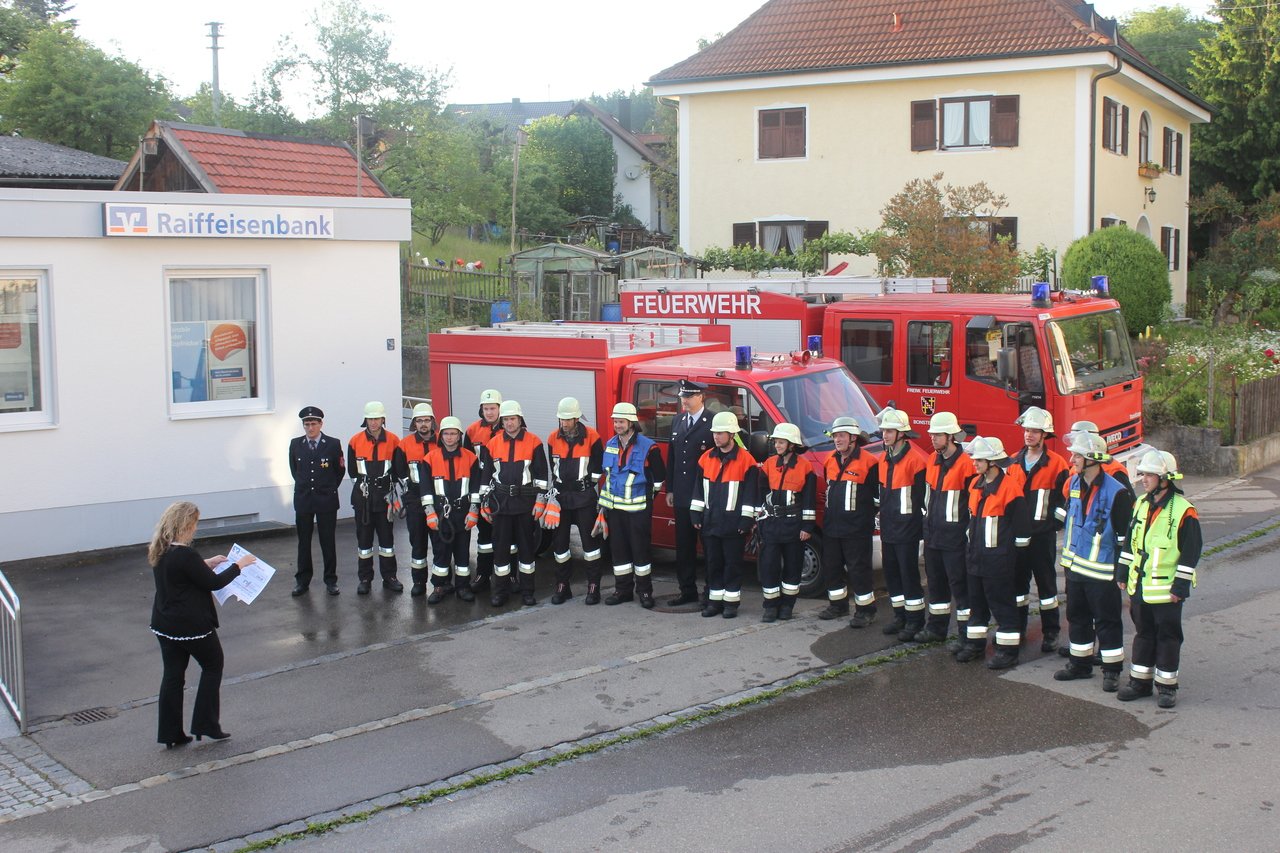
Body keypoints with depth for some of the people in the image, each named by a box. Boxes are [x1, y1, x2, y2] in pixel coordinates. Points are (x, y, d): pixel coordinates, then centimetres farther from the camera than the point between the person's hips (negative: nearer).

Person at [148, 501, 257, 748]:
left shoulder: (159, 551, 2)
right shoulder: (186, 555, -24)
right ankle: (206, 725, 13)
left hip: (164, 623, 8)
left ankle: (171, 734, 16)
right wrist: (238, 565, -4)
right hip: (192, 625, -8)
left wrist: (206, 563, 19)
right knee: (213, 665, 12)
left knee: (173, 674, 12)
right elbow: (213, 583, -16)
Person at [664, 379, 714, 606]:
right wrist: (670, 489, 13)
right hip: (681, 496, 7)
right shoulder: (678, 422, 12)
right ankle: (687, 591, 20)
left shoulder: (713, 423, -10)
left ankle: (710, 591, 11)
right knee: (684, 545, 11)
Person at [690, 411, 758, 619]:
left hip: (732, 523, -5)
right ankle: (715, 600, 19)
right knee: (713, 562, 10)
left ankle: (731, 601, 11)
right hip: (710, 521, 5)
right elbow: (699, 488, 14)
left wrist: (746, 520, -10)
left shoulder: (746, 460, -7)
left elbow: (750, 493, -7)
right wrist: (696, 514, 9)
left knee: (733, 563, 2)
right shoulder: (707, 458, 9)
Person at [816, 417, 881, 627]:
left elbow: (878, 495, -7)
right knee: (830, 568, 14)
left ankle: (866, 611, 7)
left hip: (857, 529, -7)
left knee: (858, 570, -3)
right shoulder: (830, 461, 11)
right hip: (831, 527, 7)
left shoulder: (868, 461, -11)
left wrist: (873, 519, -7)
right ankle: (838, 605, 28)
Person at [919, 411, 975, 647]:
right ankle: (936, 627, 26)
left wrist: (970, 533, -12)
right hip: (933, 534, 8)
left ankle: (966, 633, 3)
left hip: (955, 535, -8)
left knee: (959, 583, -3)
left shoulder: (965, 463, -14)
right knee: (935, 581, 15)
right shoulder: (932, 461, 10)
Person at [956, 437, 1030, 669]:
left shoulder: (1010, 487, -16)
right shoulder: (975, 484, 8)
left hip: (998, 557, -8)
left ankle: (1008, 650, 7)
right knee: (976, 601, 16)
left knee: (1002, 604, -1)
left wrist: (1006, 547, -8)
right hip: (975, 555, 8)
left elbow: (1021, 528, -14)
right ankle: (975, 643, 27)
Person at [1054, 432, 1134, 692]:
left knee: (1107, 621, 3)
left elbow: (1126, 535, -13)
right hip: (1074, 566, 7)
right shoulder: (1074, 484, 5)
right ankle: (1080, 664, 30)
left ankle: (1112, 670, 14)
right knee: (1077, 617, 17)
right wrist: (1066, 557, 21)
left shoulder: (1116, 492, -17)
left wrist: (1123, 571, -12)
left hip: (1102, 570, -7)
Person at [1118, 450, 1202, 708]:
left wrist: (1181, 586, -14)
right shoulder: (1140, 504, 7)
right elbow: (1130, 541, 16)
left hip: (1166, 588, -6)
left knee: (1167, 636, 5)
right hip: (1139, 587, 6)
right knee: (1143, 633, 14)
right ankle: (1140, 681, 23)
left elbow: (1191, 552, -12)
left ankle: (1167, 685, 14)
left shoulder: (1183, 511, -14)